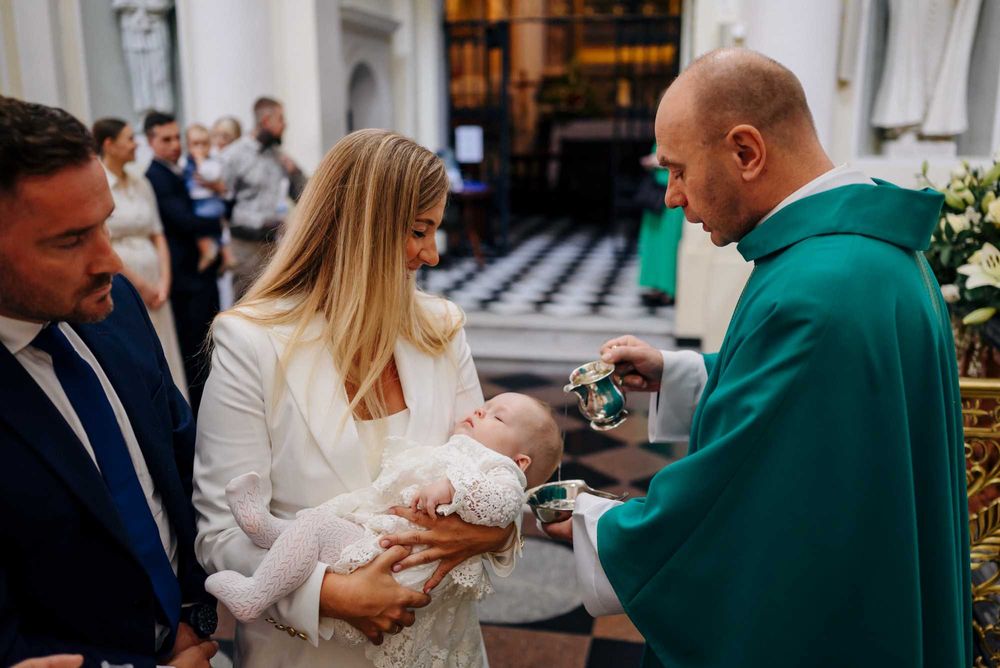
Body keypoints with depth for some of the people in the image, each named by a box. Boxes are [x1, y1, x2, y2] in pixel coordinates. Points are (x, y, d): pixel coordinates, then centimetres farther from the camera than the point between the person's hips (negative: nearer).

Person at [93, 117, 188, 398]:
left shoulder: (141, 183, 10)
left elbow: (158, 235, 11)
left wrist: (164, 282, -1)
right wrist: (140, 285, -9)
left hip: (154, 283, 6)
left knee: (164, 358, 9)